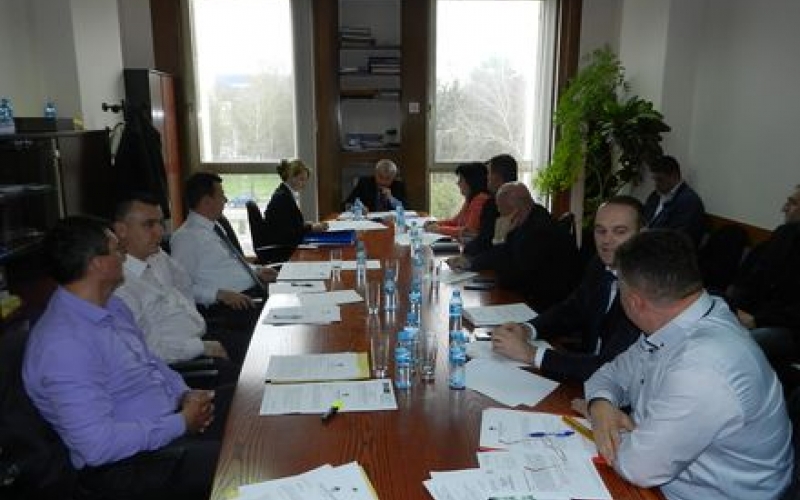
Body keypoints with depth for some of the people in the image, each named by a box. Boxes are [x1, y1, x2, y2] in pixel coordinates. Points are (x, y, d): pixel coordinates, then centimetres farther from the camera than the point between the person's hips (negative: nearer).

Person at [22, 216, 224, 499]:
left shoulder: (112, 306, 4)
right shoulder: (64, 345, -26)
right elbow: (98, 445, -28)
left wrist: (185, 393, -1)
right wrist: (182, 424, -19)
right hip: (127, 463, -9)